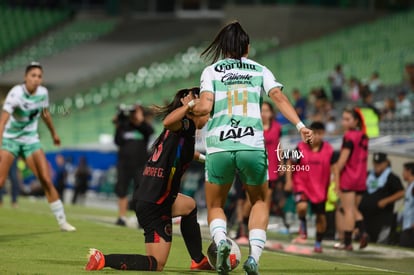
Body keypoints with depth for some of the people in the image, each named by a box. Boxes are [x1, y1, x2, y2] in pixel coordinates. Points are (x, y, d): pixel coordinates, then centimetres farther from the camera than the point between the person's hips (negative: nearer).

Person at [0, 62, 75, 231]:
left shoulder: (43, 93, -4)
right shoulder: (16, 93, -22)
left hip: (31, 140, 4)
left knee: (46, 181, -4)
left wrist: (53, 133, 30)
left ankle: (62, 221, 4)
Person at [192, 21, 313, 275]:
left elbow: (205, 107, -2)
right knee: (260, 202, 22)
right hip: (252, 146, 0)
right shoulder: (260, 70, 15)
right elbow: (279, 97, -1)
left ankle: (221, 240, -14)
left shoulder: (211, 71, 12)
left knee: (215, 206, 18)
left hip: (219, 147, 0)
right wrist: (300, 125, -8)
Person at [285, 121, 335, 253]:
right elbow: (290, 164, 2)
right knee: (302, 206, -28)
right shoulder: (301, 148, -7)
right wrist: (289, 180, -7)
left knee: (321, 216, 6)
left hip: (320, 188, 2)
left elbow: (334, 168, 4)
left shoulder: (329, 150, -4)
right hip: (302, 184, -2)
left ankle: (318, 243, 26)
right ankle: (303, 229, 3)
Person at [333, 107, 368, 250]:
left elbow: (342, 160, -15)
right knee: (354, 209, 17)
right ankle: (362, 232, -4)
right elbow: (362, 159, 12)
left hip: (348, 179, -7)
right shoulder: (363, 136, 10)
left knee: (348, 210, -3)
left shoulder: (349, 136, -12)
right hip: (361, 179, 7)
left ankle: (347, 242, -1)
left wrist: (336, 177, -9)